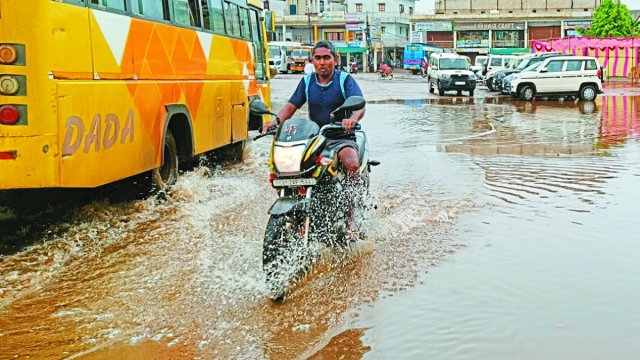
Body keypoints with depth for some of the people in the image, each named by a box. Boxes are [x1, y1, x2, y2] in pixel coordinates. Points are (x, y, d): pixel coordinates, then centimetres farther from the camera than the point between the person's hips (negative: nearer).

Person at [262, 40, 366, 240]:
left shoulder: (345, 80, -1)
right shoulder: (307, 82, 12)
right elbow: (291, 105, 5)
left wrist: (353, 119, -40)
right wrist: (275, 121, -16)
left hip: (341, 138, -3)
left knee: (352, 164, -35)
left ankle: (350, 216, -26)